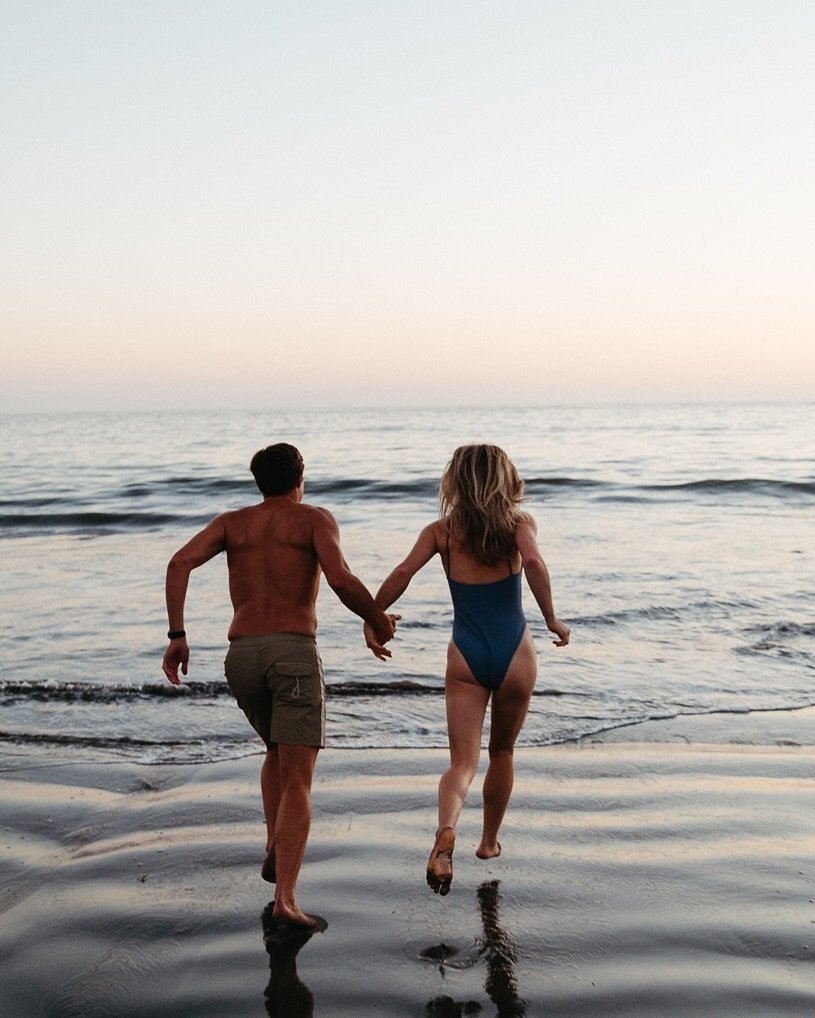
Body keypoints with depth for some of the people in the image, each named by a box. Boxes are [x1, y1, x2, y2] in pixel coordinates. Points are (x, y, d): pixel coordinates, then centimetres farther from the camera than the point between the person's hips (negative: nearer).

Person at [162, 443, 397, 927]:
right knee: (298, 780, -5)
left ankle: (276, 850, 17)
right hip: (294, 651, -4)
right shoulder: (315, 518, 8)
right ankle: (285, 898, -17)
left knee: (278, 752, 29)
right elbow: (341, 580, -10)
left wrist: (177, 636, 1)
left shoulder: (232, 521, 19)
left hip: (242, 654, 4)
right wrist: (380, 622, 6)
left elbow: (180, 562, 2)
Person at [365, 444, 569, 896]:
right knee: (502, 752, 23)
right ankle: (489, 840, 36)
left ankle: (446, 830, -29)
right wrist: (552, 620, -11)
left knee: (463, 762, 0)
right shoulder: (519, 522, 1)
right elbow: (533, 562, -19)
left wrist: (372, 618, -2)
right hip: (515, 654, 0)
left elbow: (403, 572, -11)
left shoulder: (441, 531, 3)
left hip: (466, 656, 0)